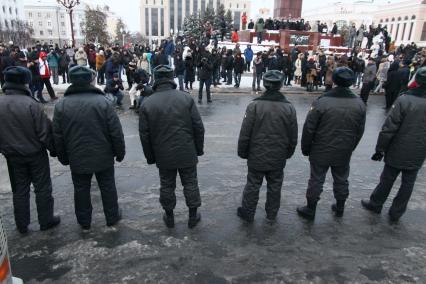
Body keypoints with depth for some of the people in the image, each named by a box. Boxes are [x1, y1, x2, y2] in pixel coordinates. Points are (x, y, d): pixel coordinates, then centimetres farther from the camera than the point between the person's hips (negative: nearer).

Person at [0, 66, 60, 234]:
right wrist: (53, 149, -4)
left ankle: (22, 225, 27)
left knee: (19, 190, 17)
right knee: (43, 188, 11)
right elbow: (45, 131, -17)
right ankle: (46, 221, 22)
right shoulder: (30, 104, -22)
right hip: (36, 154, -4)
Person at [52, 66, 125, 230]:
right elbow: (116, 132, -12)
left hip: (77, 159, 2)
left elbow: (57, 136, 0)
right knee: (107, 187, 15)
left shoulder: (61, 105, -6)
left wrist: (63, 158, 13)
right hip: (103, 157, -1)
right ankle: (112, 218, 29)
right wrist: (120, 152, 1)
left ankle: (84, 222, 31)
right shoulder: (103, 102, -14)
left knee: (81, 190, 17)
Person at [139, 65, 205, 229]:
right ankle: (193, 216, 27)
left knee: (167, 185, 16)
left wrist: (150, 157, 9)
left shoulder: (147, 103, -6)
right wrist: (199, 148, 8)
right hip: (187, 153, 0)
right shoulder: (186, 98, -7)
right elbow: (198, 127, -5)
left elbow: (144, 135, -3)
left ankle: (169, 217, 31)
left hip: (163, 156, 0)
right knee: (190, 183, 15)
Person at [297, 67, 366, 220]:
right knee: (341, 180, 21)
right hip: (344, 153, 4)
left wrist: (305, 149, -1)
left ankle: (310, 210, 24)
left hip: (321, 152, -3)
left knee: (316, 180, 10)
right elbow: (359, 132, 4)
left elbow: (309, 129, -15)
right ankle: (340, 208, 39)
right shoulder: (359, 103, -5)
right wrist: (350, 148, 18)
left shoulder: (322, 101, -19)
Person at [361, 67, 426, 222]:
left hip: (397, 152, -3)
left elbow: (389, 128, -18)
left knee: (387, 180, 14)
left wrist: (380, 149, -9)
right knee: (408, 184, 15)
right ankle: (396, 213, 27)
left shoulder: (404, 100, -19)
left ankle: (375, 204, 31)